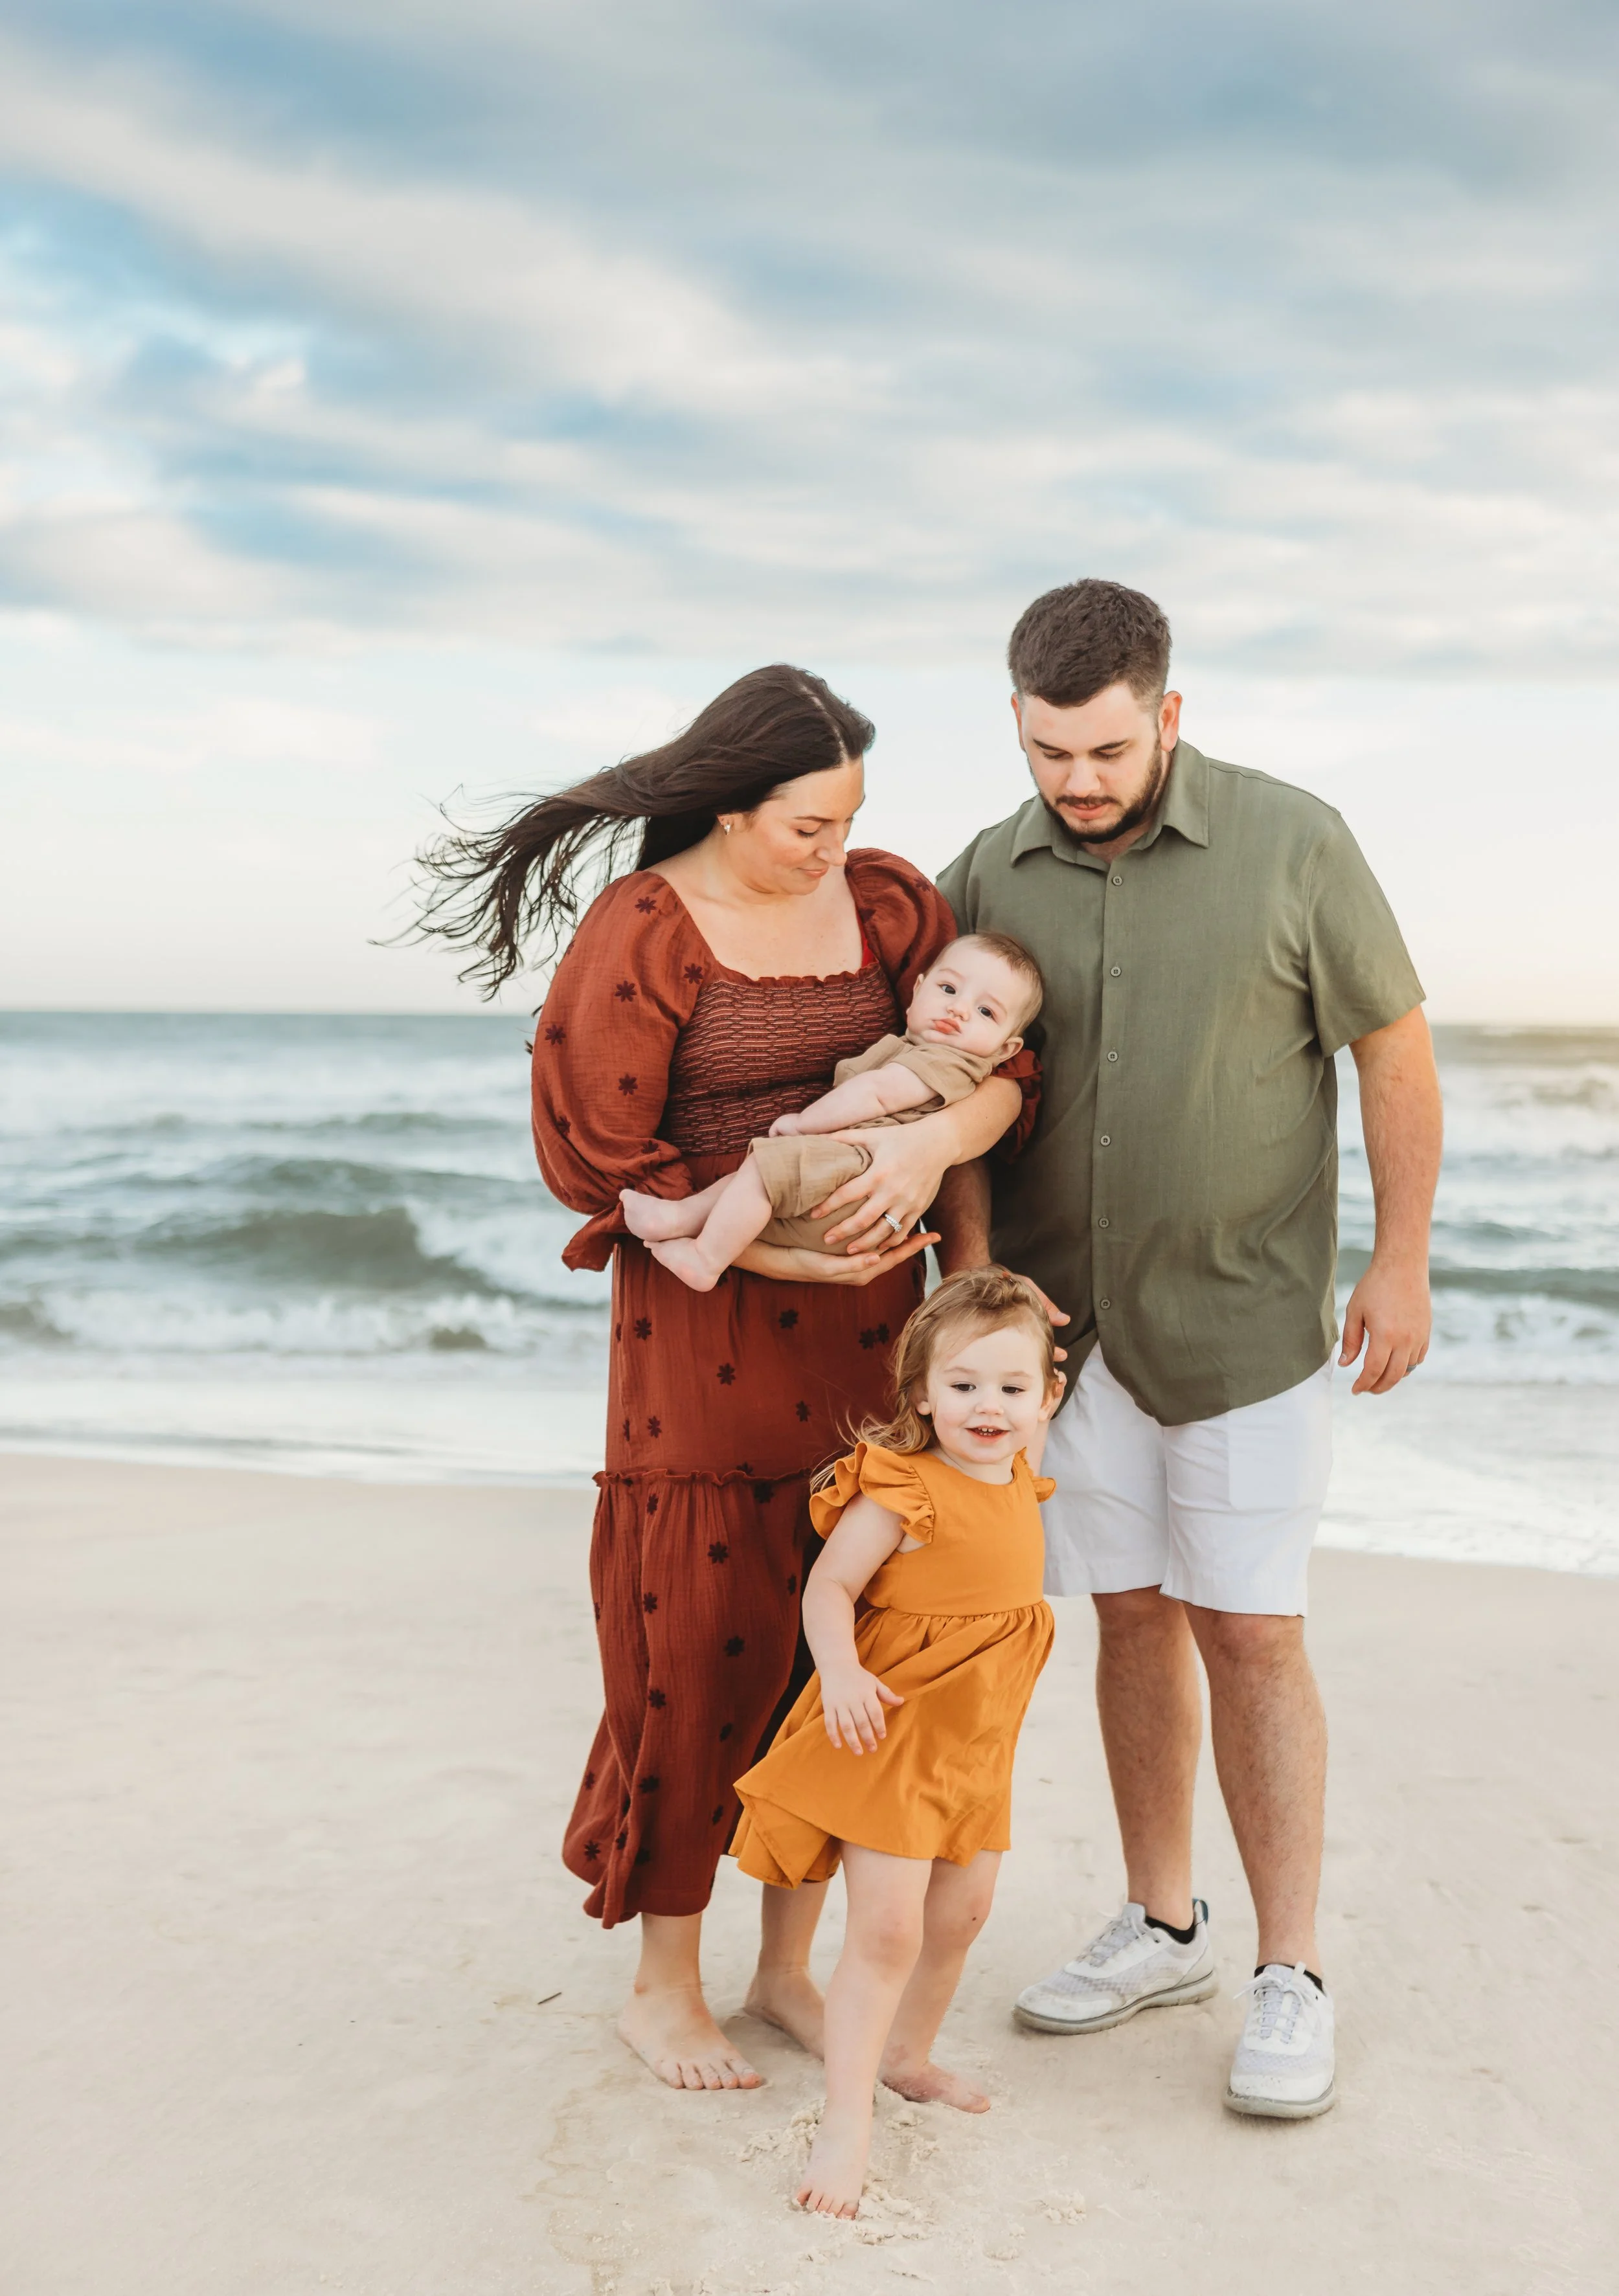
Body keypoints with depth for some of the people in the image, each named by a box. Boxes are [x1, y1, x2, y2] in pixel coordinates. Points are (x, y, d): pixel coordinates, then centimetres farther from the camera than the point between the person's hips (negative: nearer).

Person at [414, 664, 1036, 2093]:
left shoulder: (889, 902, 4)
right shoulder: (637, 935, -11)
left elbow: (1002, 1066, 1)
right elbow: (598, 1163, -12)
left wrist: (933, 1141, -22)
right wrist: (781, 1251, -17)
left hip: (865, 1327, 5)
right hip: (707, 1326, -5)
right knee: (702, 1646, 2)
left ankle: (788, 1966, 28)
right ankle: (665, 1989, 22)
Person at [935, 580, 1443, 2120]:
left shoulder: (1290, 843, -10)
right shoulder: (984, 880, 0)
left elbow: (1395, 1047, -4)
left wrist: (1401, 1262, -5)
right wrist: (973, 1275, -9)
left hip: (1244, 1318, -3)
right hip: (1069, 1316, 4)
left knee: (1247, 1634, -2)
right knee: (1133, 1618, 12)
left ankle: (1290, 1977, 10)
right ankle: (1162, 1928, 27)